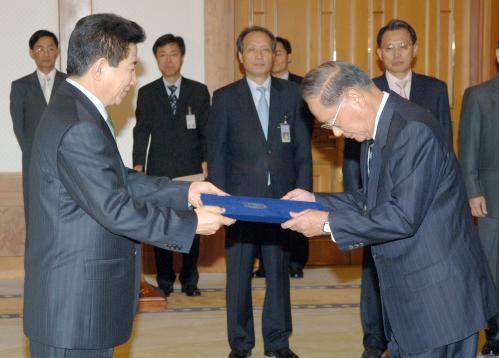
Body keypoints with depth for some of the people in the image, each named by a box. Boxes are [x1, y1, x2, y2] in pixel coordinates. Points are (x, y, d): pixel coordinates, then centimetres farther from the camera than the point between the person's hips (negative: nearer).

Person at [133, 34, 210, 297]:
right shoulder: (146, 93, 7)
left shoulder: (199, 91, 7)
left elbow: (206, 131, 6)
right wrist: (138, 166, -3)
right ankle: (165, 280, 13)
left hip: (192, 170, 0)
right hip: (159, 171, 0)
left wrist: (205, 162, -3)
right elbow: (141, 132, 5)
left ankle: (190, 280, 14)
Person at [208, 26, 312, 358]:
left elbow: (303, 148, 5)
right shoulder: (225, 97, 1)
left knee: (279, 271, 9)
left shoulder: (291, 93, 5)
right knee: (239, 273, 7)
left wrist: (303, 194, -1)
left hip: (282, 198, 1)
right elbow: (216, 153, 1)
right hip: (240, 199, -1)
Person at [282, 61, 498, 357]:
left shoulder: (414, 130, -21)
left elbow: (404, 216, -24)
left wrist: (329, 223, -16)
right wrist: (316, 201, 8)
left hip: (438, 293, -9)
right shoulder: (377, 131, 10)